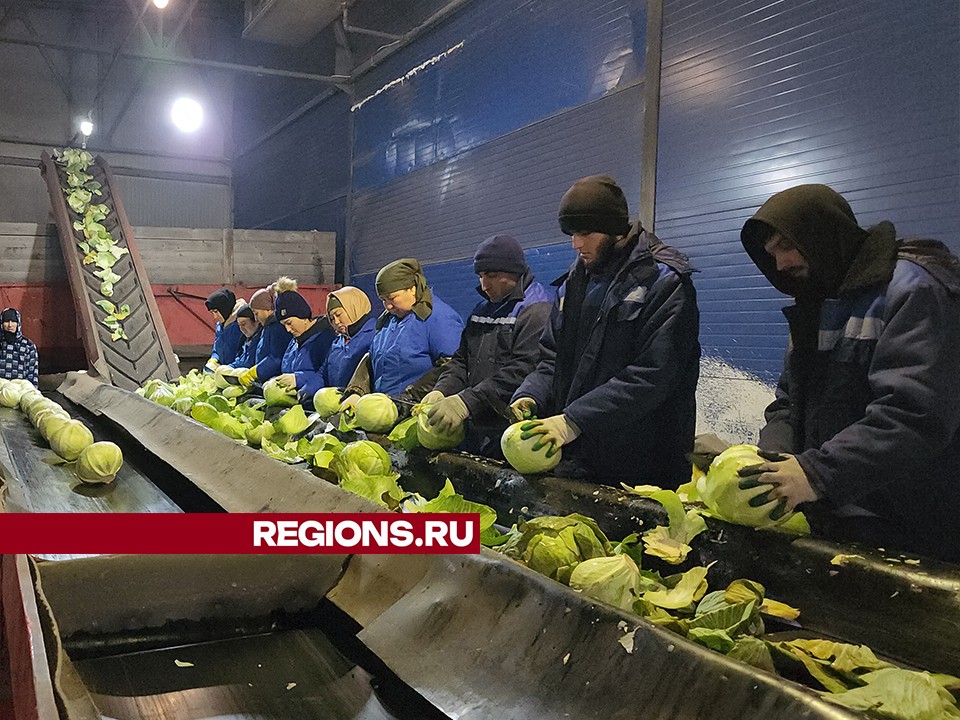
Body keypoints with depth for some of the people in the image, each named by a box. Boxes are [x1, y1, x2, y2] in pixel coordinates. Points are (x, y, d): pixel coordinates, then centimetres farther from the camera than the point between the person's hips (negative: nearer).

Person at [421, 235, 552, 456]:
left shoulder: (537, 312, -10)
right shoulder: (481, 309, 18)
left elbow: (522, 372, -21)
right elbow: (461, 360, 20)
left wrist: (466, 402, -25)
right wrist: (440, 391, -1)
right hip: (476, 430, 8)